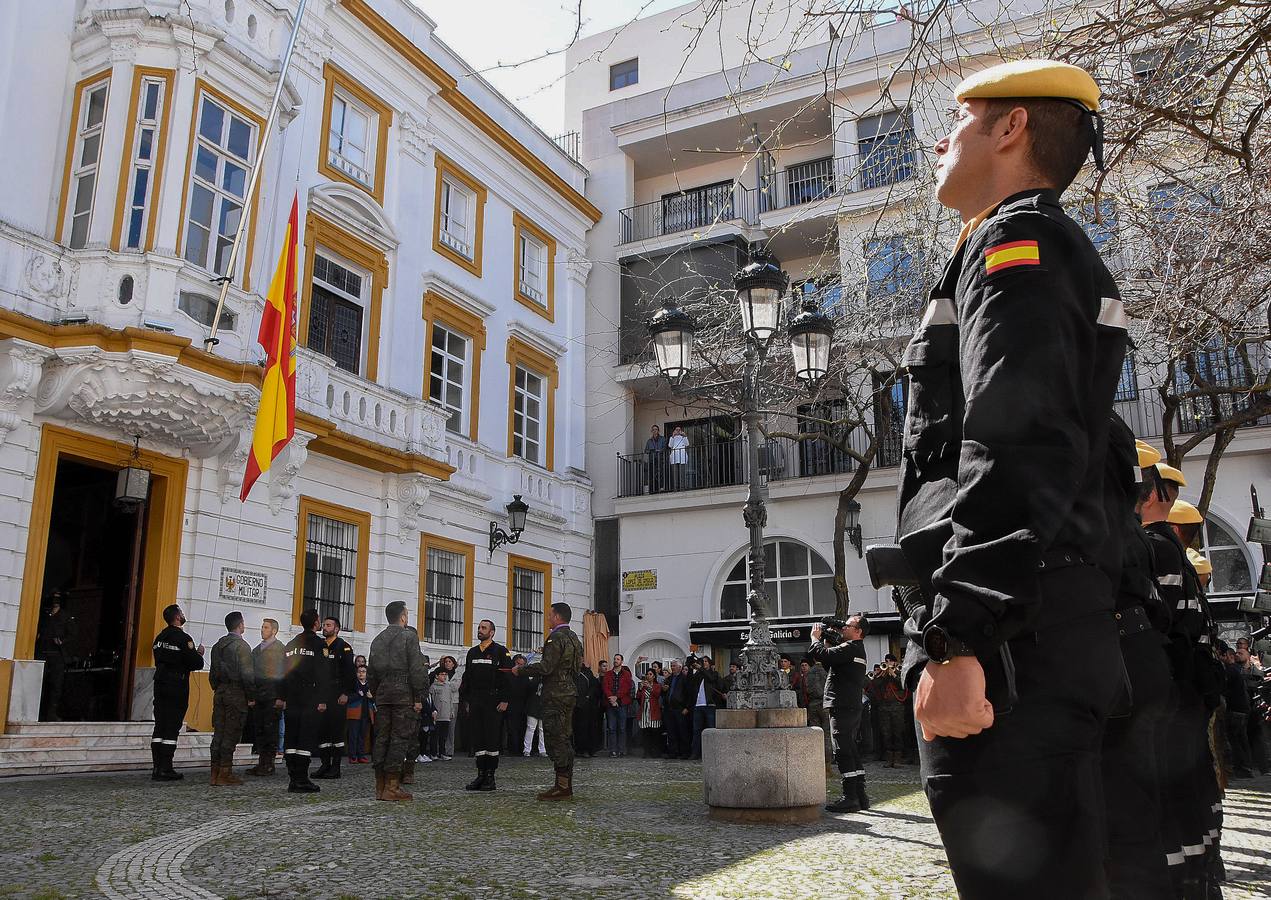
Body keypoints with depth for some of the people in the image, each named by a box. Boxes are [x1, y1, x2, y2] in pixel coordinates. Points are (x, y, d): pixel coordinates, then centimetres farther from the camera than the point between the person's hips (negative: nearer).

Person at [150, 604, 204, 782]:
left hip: (160, 685, 7)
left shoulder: (159, 638, 12)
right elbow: (196, 664, -15)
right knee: (171, 729, -4)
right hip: (177, 687, -7)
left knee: (159, 727, 9)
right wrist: (199, 653, 6)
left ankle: (157, 768, 10)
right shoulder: (183, 638, -13)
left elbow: (159, 661, 17)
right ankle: (165, 769, -4)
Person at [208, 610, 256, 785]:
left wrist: (217, 690, 20)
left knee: (218, 732, 9)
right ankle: (225, 773, -2)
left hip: (220, 692, 7)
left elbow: (212, 672, 15)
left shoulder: (217, 645, 12)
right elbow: (247, 674, -15)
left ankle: (215, 773, 12)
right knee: (231, 734, -3)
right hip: (237, 693, -7)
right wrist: (251, 697, -7)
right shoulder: (241, 646, -11)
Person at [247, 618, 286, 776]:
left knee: (270, 729, -4)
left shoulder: (279, 648, -4)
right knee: (259, 729, 8)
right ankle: (261, 763, 14)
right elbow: (252, 672, 19)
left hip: (272, 696, -7)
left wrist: (281, 697, -15)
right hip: (257, 695, 7)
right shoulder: (257, 649, 18)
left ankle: (269, 764, 1)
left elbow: (283, 673, -9)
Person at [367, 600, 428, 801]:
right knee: (400, 739, -5)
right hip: (404, 694, -6)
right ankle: (392, 787, -7)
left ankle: (380, 787, 11)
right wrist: (419, 697, -8)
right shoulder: (409, 636, -5)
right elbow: (417, 669, -11)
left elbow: (371, 673, 18)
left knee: (381, 738, 8)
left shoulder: (377, 639, 16)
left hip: (382, 694, 7)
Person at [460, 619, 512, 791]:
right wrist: (466, 700, 12)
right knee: (477, 738, 5)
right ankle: (481, 775, 12)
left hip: (493, 702, -6)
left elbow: (507, 677, -7)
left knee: (492, 739, -4)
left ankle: (490, 777, 2)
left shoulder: (500, 651, -1)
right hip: (475, 702, 6)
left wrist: (504, 700, -13)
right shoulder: (472, 653, 17)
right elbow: (466, 678, 19)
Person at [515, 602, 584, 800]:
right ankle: (566, 785, 17)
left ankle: (562, 787, -6)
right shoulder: (573, 637, 16)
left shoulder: (556, 638, -14)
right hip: (569, 692, 10)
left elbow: (545, 667, -21)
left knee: (557, 740, -7)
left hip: (556, 696, -10)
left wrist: (521, 670, -9)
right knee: (565, 740, 13)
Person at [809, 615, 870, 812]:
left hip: (842, 707, -11)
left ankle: (850, 798, -7)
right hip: (852, 707, 11)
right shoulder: (857, 649, 20)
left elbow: (824, 655, -22)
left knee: (842, 752, -8)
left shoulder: (850, 647, -14)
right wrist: (827, 641, 15)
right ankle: (860, 796, 17)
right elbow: (830, 664, 25)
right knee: (851, 751, 14)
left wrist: (816, 638, -4)